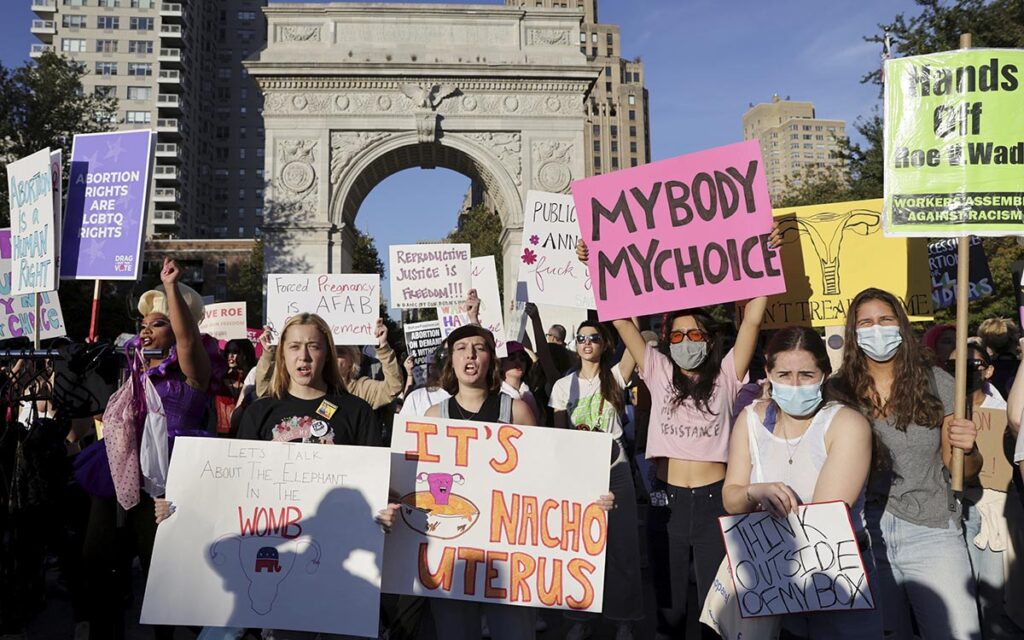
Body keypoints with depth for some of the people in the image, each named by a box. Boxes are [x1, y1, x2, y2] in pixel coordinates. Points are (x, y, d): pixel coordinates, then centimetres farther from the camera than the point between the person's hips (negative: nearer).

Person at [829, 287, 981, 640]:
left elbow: (963, 470, 6)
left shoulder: (936, 383, 0)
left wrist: (966, 449, -15)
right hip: (863, 534, 1)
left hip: (932, 532, 0)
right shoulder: (838, 391, -1)